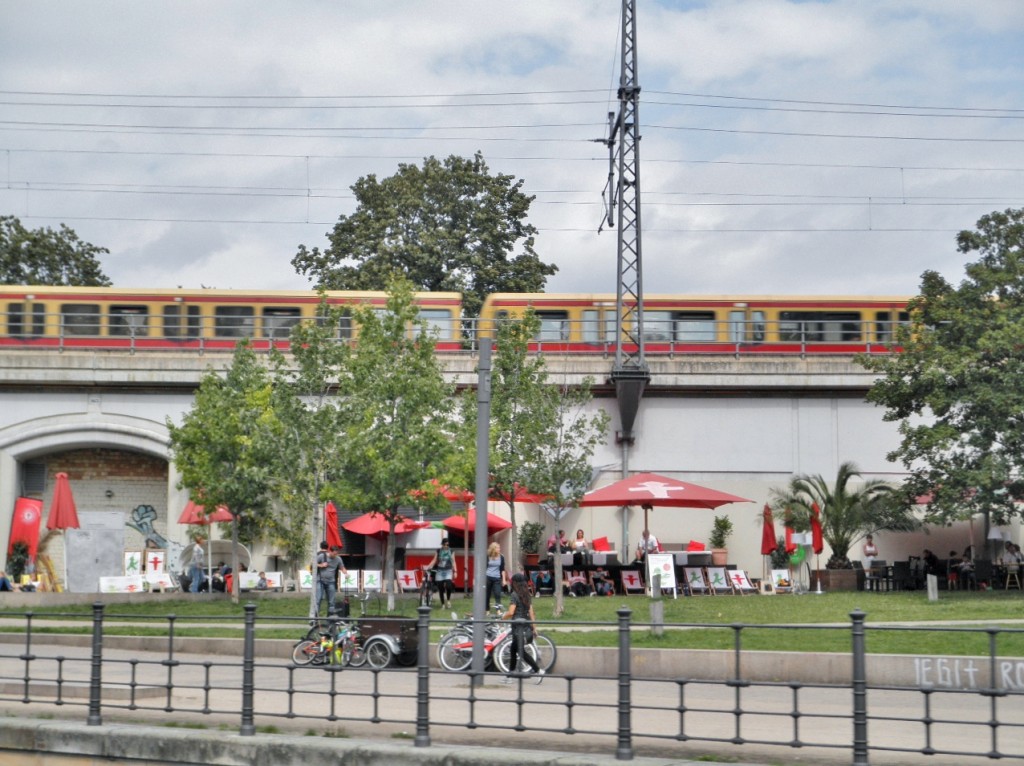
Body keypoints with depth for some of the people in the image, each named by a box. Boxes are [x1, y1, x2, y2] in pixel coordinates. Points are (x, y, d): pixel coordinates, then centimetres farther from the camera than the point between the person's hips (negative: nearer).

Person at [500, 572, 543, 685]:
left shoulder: (514, 595, -10)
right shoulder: (527, 595, 11)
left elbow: (511, 612, -17)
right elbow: (531, 613, 10)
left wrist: (503, 617, 2)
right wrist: (534, 627, 13)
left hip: (518, 626, -7)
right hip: (527, 624, 7)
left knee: (521, 651, -3)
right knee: (513, 649, 15)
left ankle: (538, 670, -13)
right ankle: (509, 676, 18)